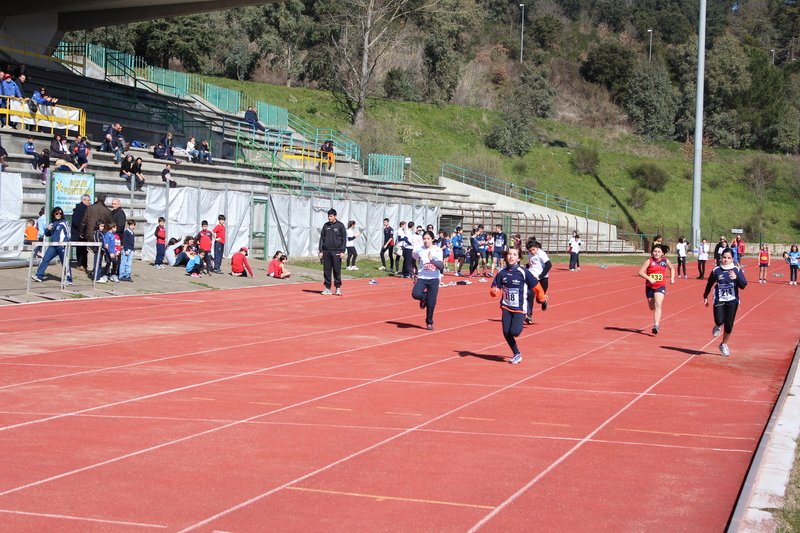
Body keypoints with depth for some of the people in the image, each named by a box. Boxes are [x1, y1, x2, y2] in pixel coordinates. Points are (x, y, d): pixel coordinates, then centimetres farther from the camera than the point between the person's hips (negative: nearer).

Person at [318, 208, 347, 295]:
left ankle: (338, 288, 5)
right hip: (326, 251, 3)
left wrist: (343, 251, -7)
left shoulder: (340, 225, 1)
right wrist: (320, 251, 5)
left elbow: (344, 239, 0)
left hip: (336, 251, -3)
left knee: (337, 270, -2)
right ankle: (327, 287, 11)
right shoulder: (325, 226, 10)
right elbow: (322, 238, 12)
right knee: (326, 270, 4)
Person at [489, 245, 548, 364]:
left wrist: (543, 300, 5)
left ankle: (519, 326, 20)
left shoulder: (524, 272, -12)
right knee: (506, 332, -3)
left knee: (514, 332, -17)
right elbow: (495, 288, 6)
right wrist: (494, 292, -17)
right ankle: (517, 354, 17)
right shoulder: (502, 272, -1)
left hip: (520, 308, -4)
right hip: (506, 307, 4)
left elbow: (536, 286, -3)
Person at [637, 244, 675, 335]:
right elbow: (640, 272, -12)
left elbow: (672, 268, 24)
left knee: (658, 305, -22)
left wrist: (672, 278, 10)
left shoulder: (666, 261, 2)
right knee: (652, 307, 12)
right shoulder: (649, 261, -6)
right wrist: (649, 278, -24)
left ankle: (656, 326, -30)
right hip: (650, 287, 1)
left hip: (661, 287, -1)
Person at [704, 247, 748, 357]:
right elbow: (709, 284, 11)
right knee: (719, 320, -19)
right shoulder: (716, 271, -1)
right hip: (719, 300, 0)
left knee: (729, 325, 1)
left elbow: (743, 286, -9)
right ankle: (718, 326, 21)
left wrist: (736, 278, -26)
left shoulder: (737, 270, -3)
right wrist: (705, 297, 14)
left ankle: (724, 345, 24)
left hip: (732, 301, 0)